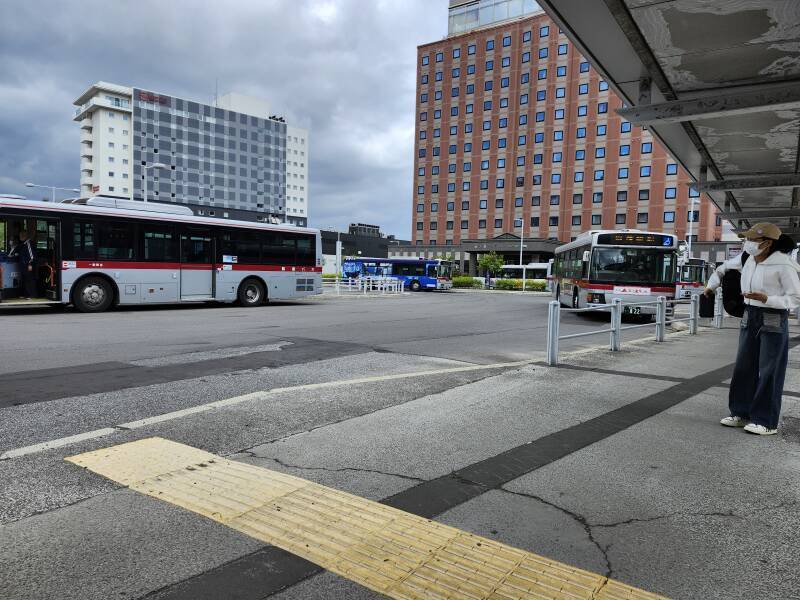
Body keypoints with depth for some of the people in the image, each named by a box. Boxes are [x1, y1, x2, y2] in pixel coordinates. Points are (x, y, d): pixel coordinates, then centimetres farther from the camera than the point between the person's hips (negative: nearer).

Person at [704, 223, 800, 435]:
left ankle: (767, 422, 7)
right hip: (750, 317, 6)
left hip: (774, 320, -6)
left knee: (769, 371, -1)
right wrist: (711, 285, 27)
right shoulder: (747, 259, 1)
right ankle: (741, 413, 18)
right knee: (744, 367, 8)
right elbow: (725, 267, 22)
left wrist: (766, 299, -26)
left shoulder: (783, 265, -16)